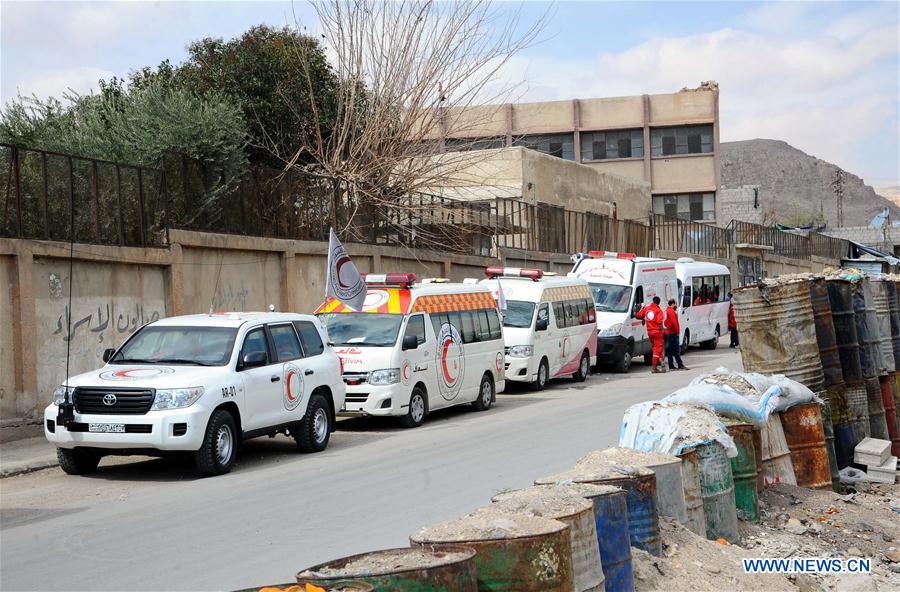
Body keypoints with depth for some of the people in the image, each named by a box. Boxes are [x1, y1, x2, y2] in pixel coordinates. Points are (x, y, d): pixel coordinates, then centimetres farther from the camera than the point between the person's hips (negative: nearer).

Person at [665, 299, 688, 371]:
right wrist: (677, 331, -14)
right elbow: (674, 322, -20)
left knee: (670, 350, 9)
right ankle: (680, 365, -13)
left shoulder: (667, 311, 18)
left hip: (668, 332, 10)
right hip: (673, 333, -10)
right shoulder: (671, 311, -12)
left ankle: (671, 366, 10)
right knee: (676, 350, -11)